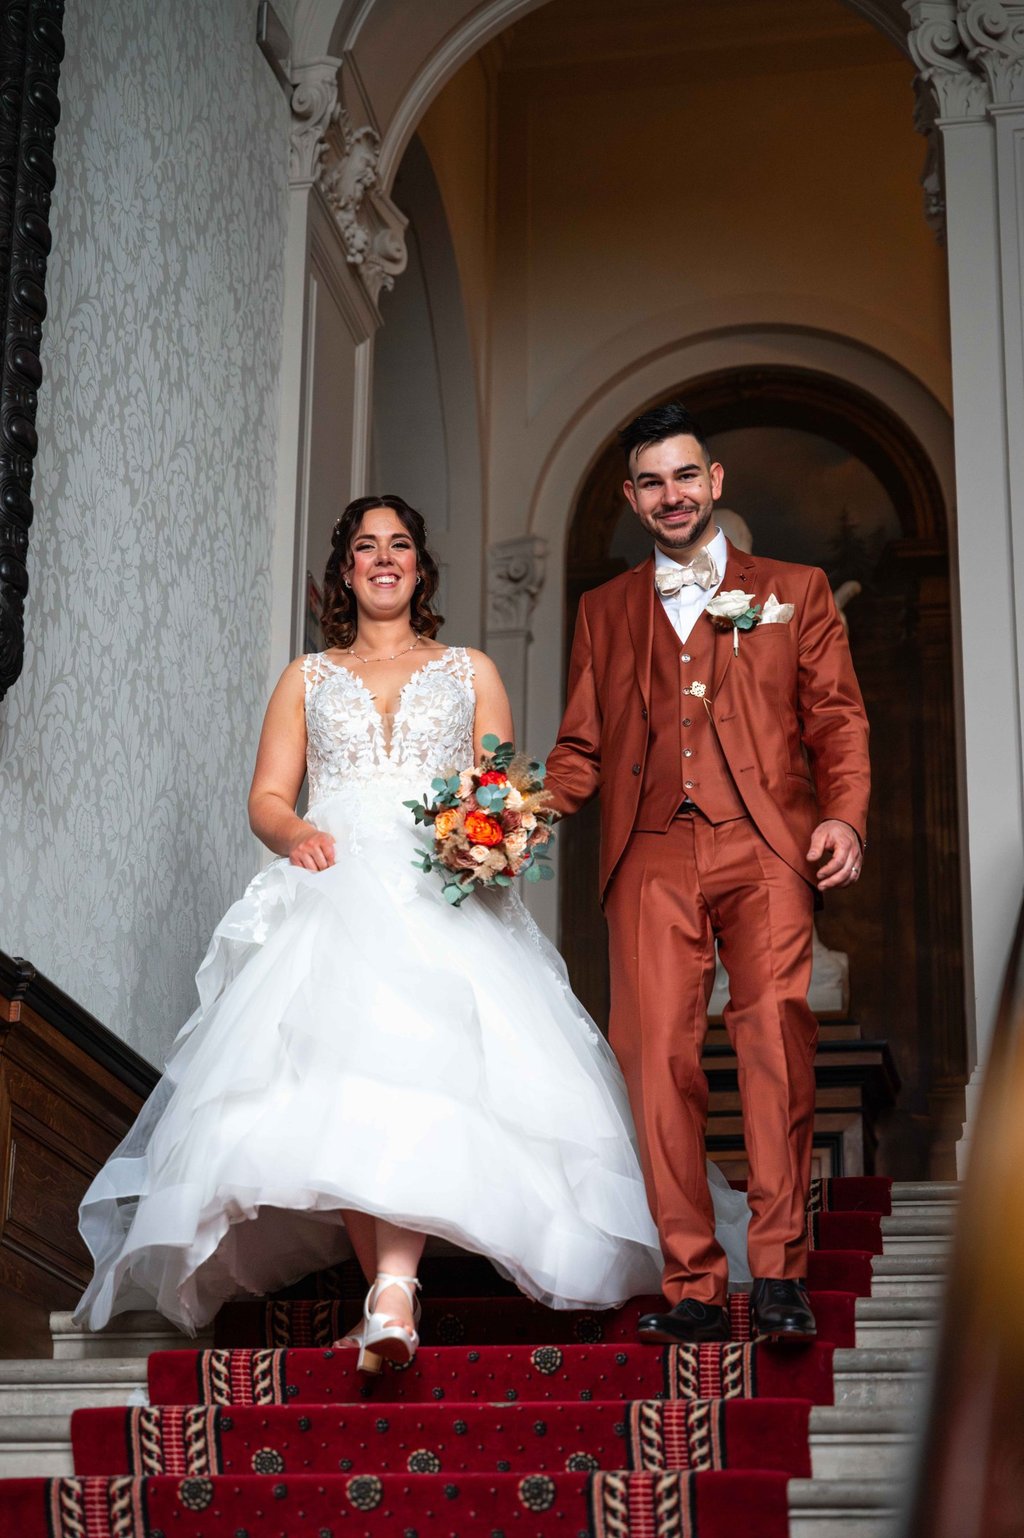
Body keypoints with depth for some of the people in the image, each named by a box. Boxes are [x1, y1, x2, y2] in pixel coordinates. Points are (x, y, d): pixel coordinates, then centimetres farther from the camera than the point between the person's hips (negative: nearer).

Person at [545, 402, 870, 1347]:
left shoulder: (794, 591, 19)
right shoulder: (604, 612, 24)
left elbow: (838, 718, 12)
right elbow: (582, 746, 20)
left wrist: (844, 816, -6)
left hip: (763, 845, -2)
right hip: (650, 856, 2)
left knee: (776, 1025, -20)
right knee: (657, 1055, -10)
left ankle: (779, 1273, -16)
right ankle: (693, 1288, -5)